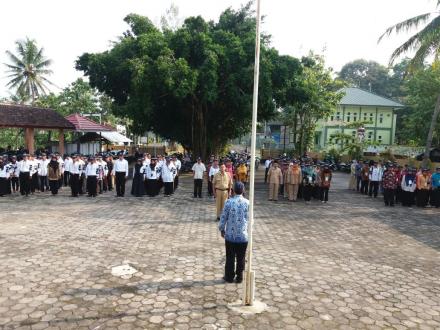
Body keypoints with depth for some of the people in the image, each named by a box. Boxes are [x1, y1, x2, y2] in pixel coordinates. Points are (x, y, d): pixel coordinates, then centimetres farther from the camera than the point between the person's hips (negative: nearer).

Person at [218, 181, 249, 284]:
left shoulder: (229, 202, -12)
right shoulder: (247, 203, -7)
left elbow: (223, 218, -7)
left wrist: (222, 229, 8)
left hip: (230, 235, -1)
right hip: (243, 236, 1)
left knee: (230, 257, 13)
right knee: (241, 258, 14)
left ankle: (229, 277, 23)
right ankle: (239, 277, 23)